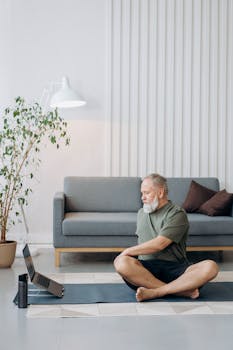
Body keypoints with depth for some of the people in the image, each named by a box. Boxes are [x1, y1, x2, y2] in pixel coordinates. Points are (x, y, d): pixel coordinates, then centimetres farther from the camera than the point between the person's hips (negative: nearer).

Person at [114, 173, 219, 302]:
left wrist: (128, 251, -6)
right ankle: (182, 290, -30)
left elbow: (159, 244, -12)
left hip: (176, 268, -3)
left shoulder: (177, 214, -1)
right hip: (146, 268, 3)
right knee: (121, 262, -32)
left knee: (210, 267, -30)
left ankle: (154, 292, -34)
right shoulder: (141, 213, 22)